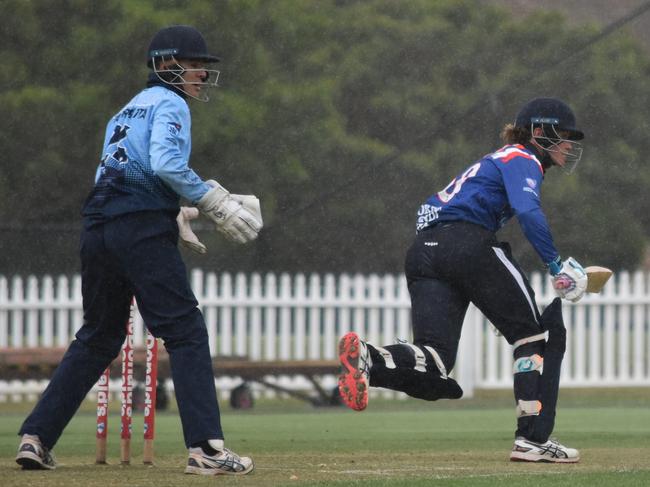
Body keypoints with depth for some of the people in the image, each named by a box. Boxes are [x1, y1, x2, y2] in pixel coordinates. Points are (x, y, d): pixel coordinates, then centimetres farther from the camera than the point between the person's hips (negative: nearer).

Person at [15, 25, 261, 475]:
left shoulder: (129, 110, 28)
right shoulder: (169, 104, 1)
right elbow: (165, 164, -16)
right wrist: (215, 202, -11)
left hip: (98, 230, 8)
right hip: (142, 229, -8)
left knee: (99, 337, 16)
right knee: (186, 332, -9)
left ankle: (36, 437, 13)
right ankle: (206, 447, -19)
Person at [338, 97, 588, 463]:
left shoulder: (495, 161, 34)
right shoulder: (523, 160, 7)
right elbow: (528, 212, -14)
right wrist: (557, 265, -12)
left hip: (423, 252, 7)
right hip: (468, 244, -7)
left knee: (435, 371, -9)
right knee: (535, 334, 7)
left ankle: (367, 357, -37)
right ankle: (532, 439, -1)